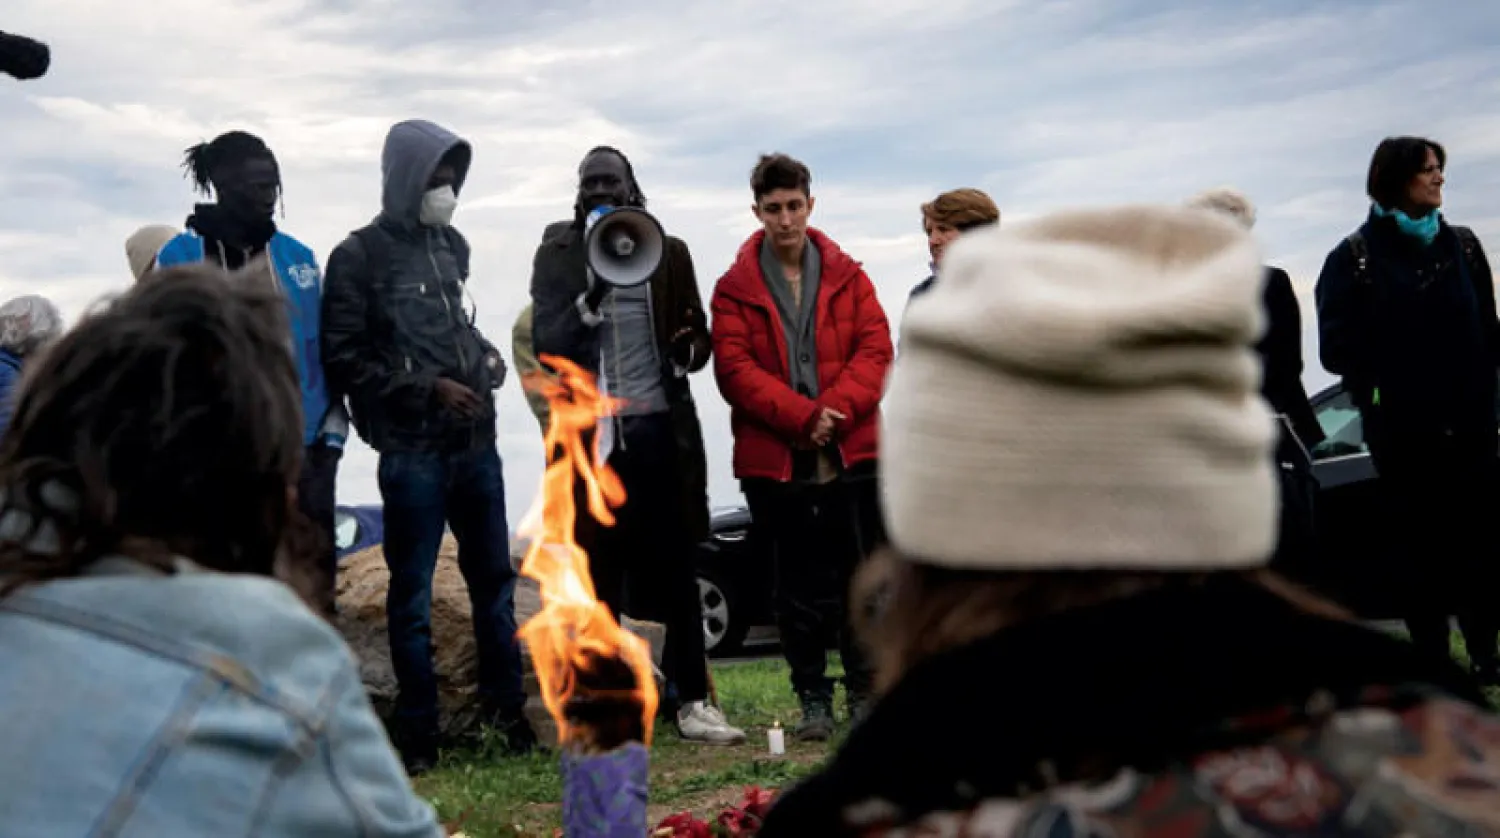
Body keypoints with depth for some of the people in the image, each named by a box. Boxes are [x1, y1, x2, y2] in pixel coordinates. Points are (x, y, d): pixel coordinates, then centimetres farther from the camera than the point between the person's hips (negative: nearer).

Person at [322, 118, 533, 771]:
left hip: (476, 441, 6)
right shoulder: (361, 256, -6)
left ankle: (506, 706, 24)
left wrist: (487, 360, 4)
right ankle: (418, 730, 13)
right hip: (412, 449, -6)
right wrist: (428, 387, -14)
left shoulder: (453, 245, 12)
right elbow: (344, 358, -9)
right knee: (412, 592, 3)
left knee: (493, 577, 12)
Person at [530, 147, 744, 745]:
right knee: (598, 573, 2)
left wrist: (689, 349, -12)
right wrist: (591, 299, -19)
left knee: (676, 569, 3)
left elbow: (697, 335, 12)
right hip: (591, 432, -1)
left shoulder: (668, 251, 10)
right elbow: (545, 344, -3)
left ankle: (692, 700, 10)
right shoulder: (557, 256, 6)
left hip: (660, 427, 1)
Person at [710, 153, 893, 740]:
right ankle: (813, 701, 15)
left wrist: (835, 410, -14)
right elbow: (734, 368, -6)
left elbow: (876, 349, 2)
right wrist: (802, 417, -16)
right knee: (799, 588, 5)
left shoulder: (847, 276, 10)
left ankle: (866, 695, 15)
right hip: (776, 461, -1)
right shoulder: (735, 288, 4)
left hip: (854, 454, 1)